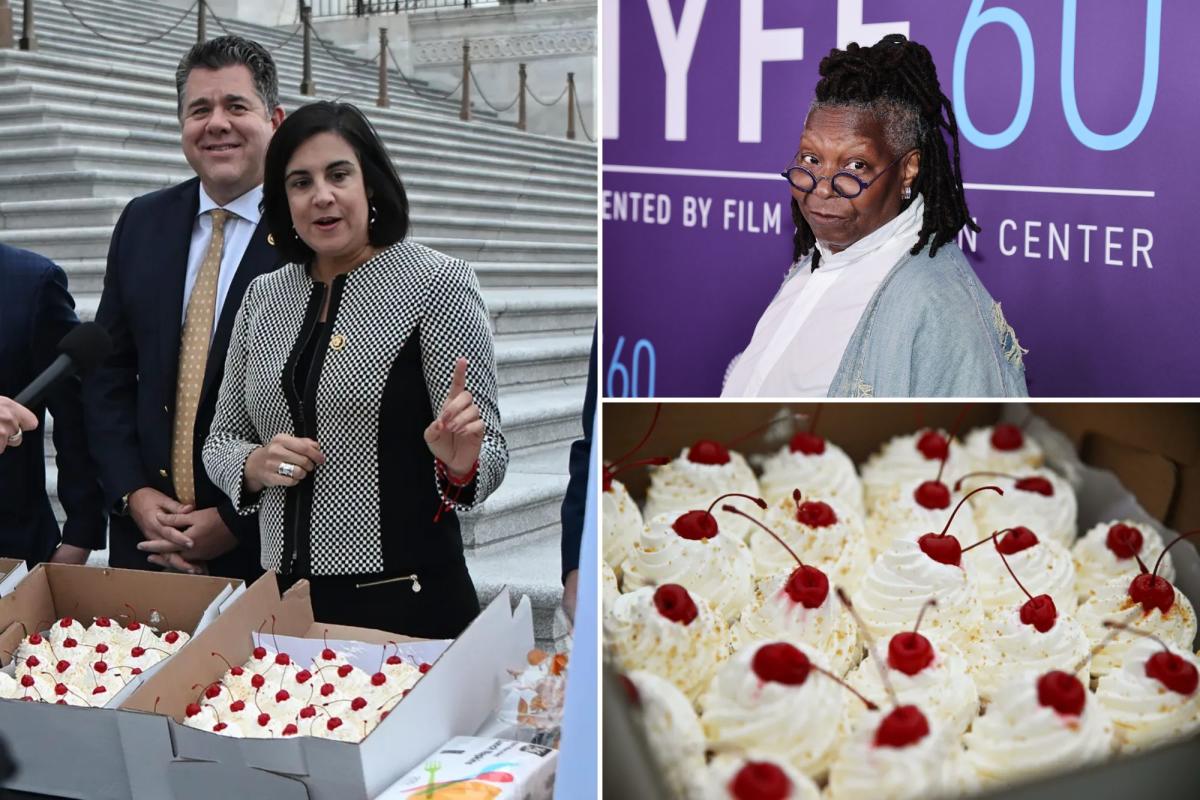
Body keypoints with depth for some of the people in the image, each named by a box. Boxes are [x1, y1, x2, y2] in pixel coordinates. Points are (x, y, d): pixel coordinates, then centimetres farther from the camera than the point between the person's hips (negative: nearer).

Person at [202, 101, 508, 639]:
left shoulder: (438, 283, -7)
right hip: (285, 594, 5)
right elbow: (221, 441, 14)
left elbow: (487, 460, -8)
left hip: (406, 599, -4)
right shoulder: (263, 296, 7)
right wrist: (257, 464, -8)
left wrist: (460, 464, -30)